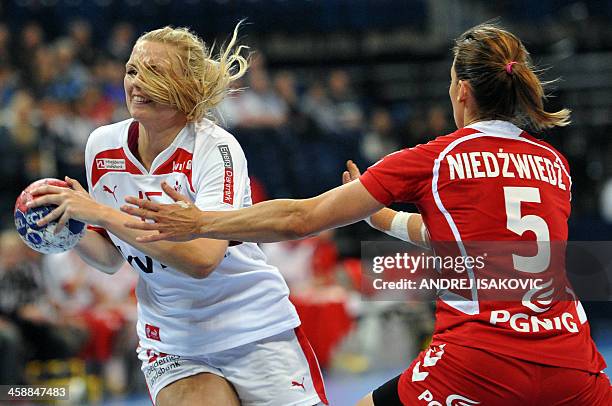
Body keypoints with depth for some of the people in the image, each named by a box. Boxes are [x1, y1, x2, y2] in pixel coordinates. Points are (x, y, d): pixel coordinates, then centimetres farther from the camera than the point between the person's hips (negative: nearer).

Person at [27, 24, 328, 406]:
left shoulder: (216, 148, -18)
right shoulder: (104, 146, -3)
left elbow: (201, 258, -31)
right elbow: (111, 258, 8)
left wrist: (101, 213, -31)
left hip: (256, 330, -3)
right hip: (172, 342, 3)